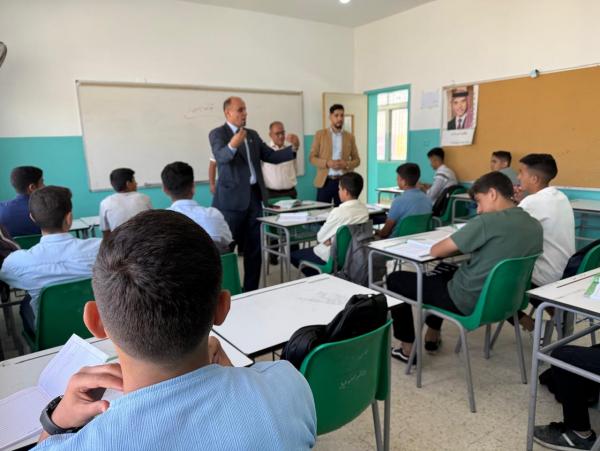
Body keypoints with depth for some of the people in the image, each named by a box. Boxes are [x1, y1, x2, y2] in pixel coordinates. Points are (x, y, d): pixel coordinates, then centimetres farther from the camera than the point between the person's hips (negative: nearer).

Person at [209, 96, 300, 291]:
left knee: (254, 247, 10)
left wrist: (293, 148, -6)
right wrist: (233, 145, -45)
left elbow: (272, 157, 11)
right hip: (232, 199, -6)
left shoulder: (252, 135, 15)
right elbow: (221, 157, -24)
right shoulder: (217, 134, -5)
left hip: (254, 196, 6)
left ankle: (251, 290, 21)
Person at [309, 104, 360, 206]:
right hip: (325, 181, -1)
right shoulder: (320, 134, 4)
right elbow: (312, 158, 0)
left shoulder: (350, 137, 9)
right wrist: (327, 163, -16)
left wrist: (346, 164, -11)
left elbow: (357, 160, 10)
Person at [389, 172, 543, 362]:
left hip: (467, 302, -8)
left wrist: (459, 246, 3)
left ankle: (408, 348, 14)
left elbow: (435, 251, -17)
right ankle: (432, 336, 37)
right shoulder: (535, 226, 0)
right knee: (443, 269, 33)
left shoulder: (487, 221, -23)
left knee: (395, 279, 6)